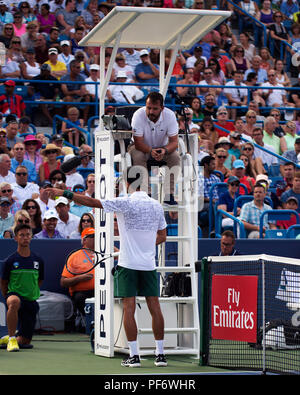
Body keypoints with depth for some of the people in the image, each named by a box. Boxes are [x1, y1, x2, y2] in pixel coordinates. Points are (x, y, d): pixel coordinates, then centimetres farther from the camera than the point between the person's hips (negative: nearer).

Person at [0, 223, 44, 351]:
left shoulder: (38, 260, 5)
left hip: (31, 302, 4)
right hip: (14, 295, -4)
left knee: (24, 342, 4)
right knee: (14, 302, -44)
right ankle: (11, 338, -33)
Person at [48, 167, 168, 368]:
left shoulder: (126, 202, -9)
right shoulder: (156, 205, 5)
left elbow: (92, 202, -12)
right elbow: (162, 236, 15)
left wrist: (65, 193, -7)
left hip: (128, 264, -4)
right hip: (149, 264, 4)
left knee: (129, 308, -2)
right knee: (155, 307, 6)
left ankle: (134, 355, -5)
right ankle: (160, 354, 8)